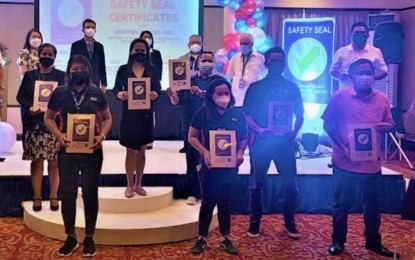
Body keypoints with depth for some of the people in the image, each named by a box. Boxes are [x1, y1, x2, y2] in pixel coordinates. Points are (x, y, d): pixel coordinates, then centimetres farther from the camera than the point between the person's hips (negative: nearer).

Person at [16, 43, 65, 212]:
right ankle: (37, 197, 8)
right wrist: (29, 108, -11)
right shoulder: (29, 75, 10)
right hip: (35, 123, 1)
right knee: (36, 160, 1)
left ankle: (54, 196, 9)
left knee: (54, 161, 1)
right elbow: (20, 96, 7)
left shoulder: (61, 76, 8)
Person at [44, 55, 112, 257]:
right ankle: (70, 238, 20)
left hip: (92, 151, 0)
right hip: (67, 151, 0)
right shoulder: (60, 93, 1)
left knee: (90, 194, 6)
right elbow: (48, 118, 8)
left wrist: (102, 135, -10)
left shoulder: (97, 93, 2)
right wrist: (59, 135, -10)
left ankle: (89, 238, 20)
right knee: (67, 194, 3)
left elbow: (107, 118, 9)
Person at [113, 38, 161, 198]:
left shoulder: (152, 70, 6)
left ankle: (138, 184, 21)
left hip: (146, 114, 2)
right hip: (129, 114, -2)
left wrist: (155, 94, -21)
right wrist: (120, 94, -24)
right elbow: (116, 88, -2)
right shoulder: (123, 69, 2)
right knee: (131, 150, 0)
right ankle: (130, 185, 12)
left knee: (141, 150, 10)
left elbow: (158, 88, 1)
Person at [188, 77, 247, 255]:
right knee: (208, 201, 7)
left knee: (225, 201, 12)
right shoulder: (203, 113, -7)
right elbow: (192, 136, -3)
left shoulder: (237, 114, 1)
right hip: (209, 165, -2)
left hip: (229, 166, 2)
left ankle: (225, 239, 23)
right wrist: (204, 152, -17)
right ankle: (202, 238, 19)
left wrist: (241, 152, -9)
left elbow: (244, 138, 10)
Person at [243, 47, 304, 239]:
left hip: (284, 141, 2)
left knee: (290, 184, 1)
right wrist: (258, 129, -16)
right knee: (257, 184, 5)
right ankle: (255, 223, 17)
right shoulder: (256, 87, 3)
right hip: (261, 141, -1)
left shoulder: (292, 88, 9)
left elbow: (300, 115, 11)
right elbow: (246, 114, 0)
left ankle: (290, 223, 16)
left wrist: (294, 131, -7)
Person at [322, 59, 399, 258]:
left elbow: (389, 124, 10)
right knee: (342, 203, 8)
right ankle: (338, 241, 25)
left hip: (372, 163, 3)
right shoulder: (340, 97, -7)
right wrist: (342, 145, -13)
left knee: (373, 205, 14)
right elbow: (327, 124, -2)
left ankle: (373, 242, 32)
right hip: (346, 162, -3)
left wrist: (385, 127, -15)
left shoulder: (382, 99, 2)